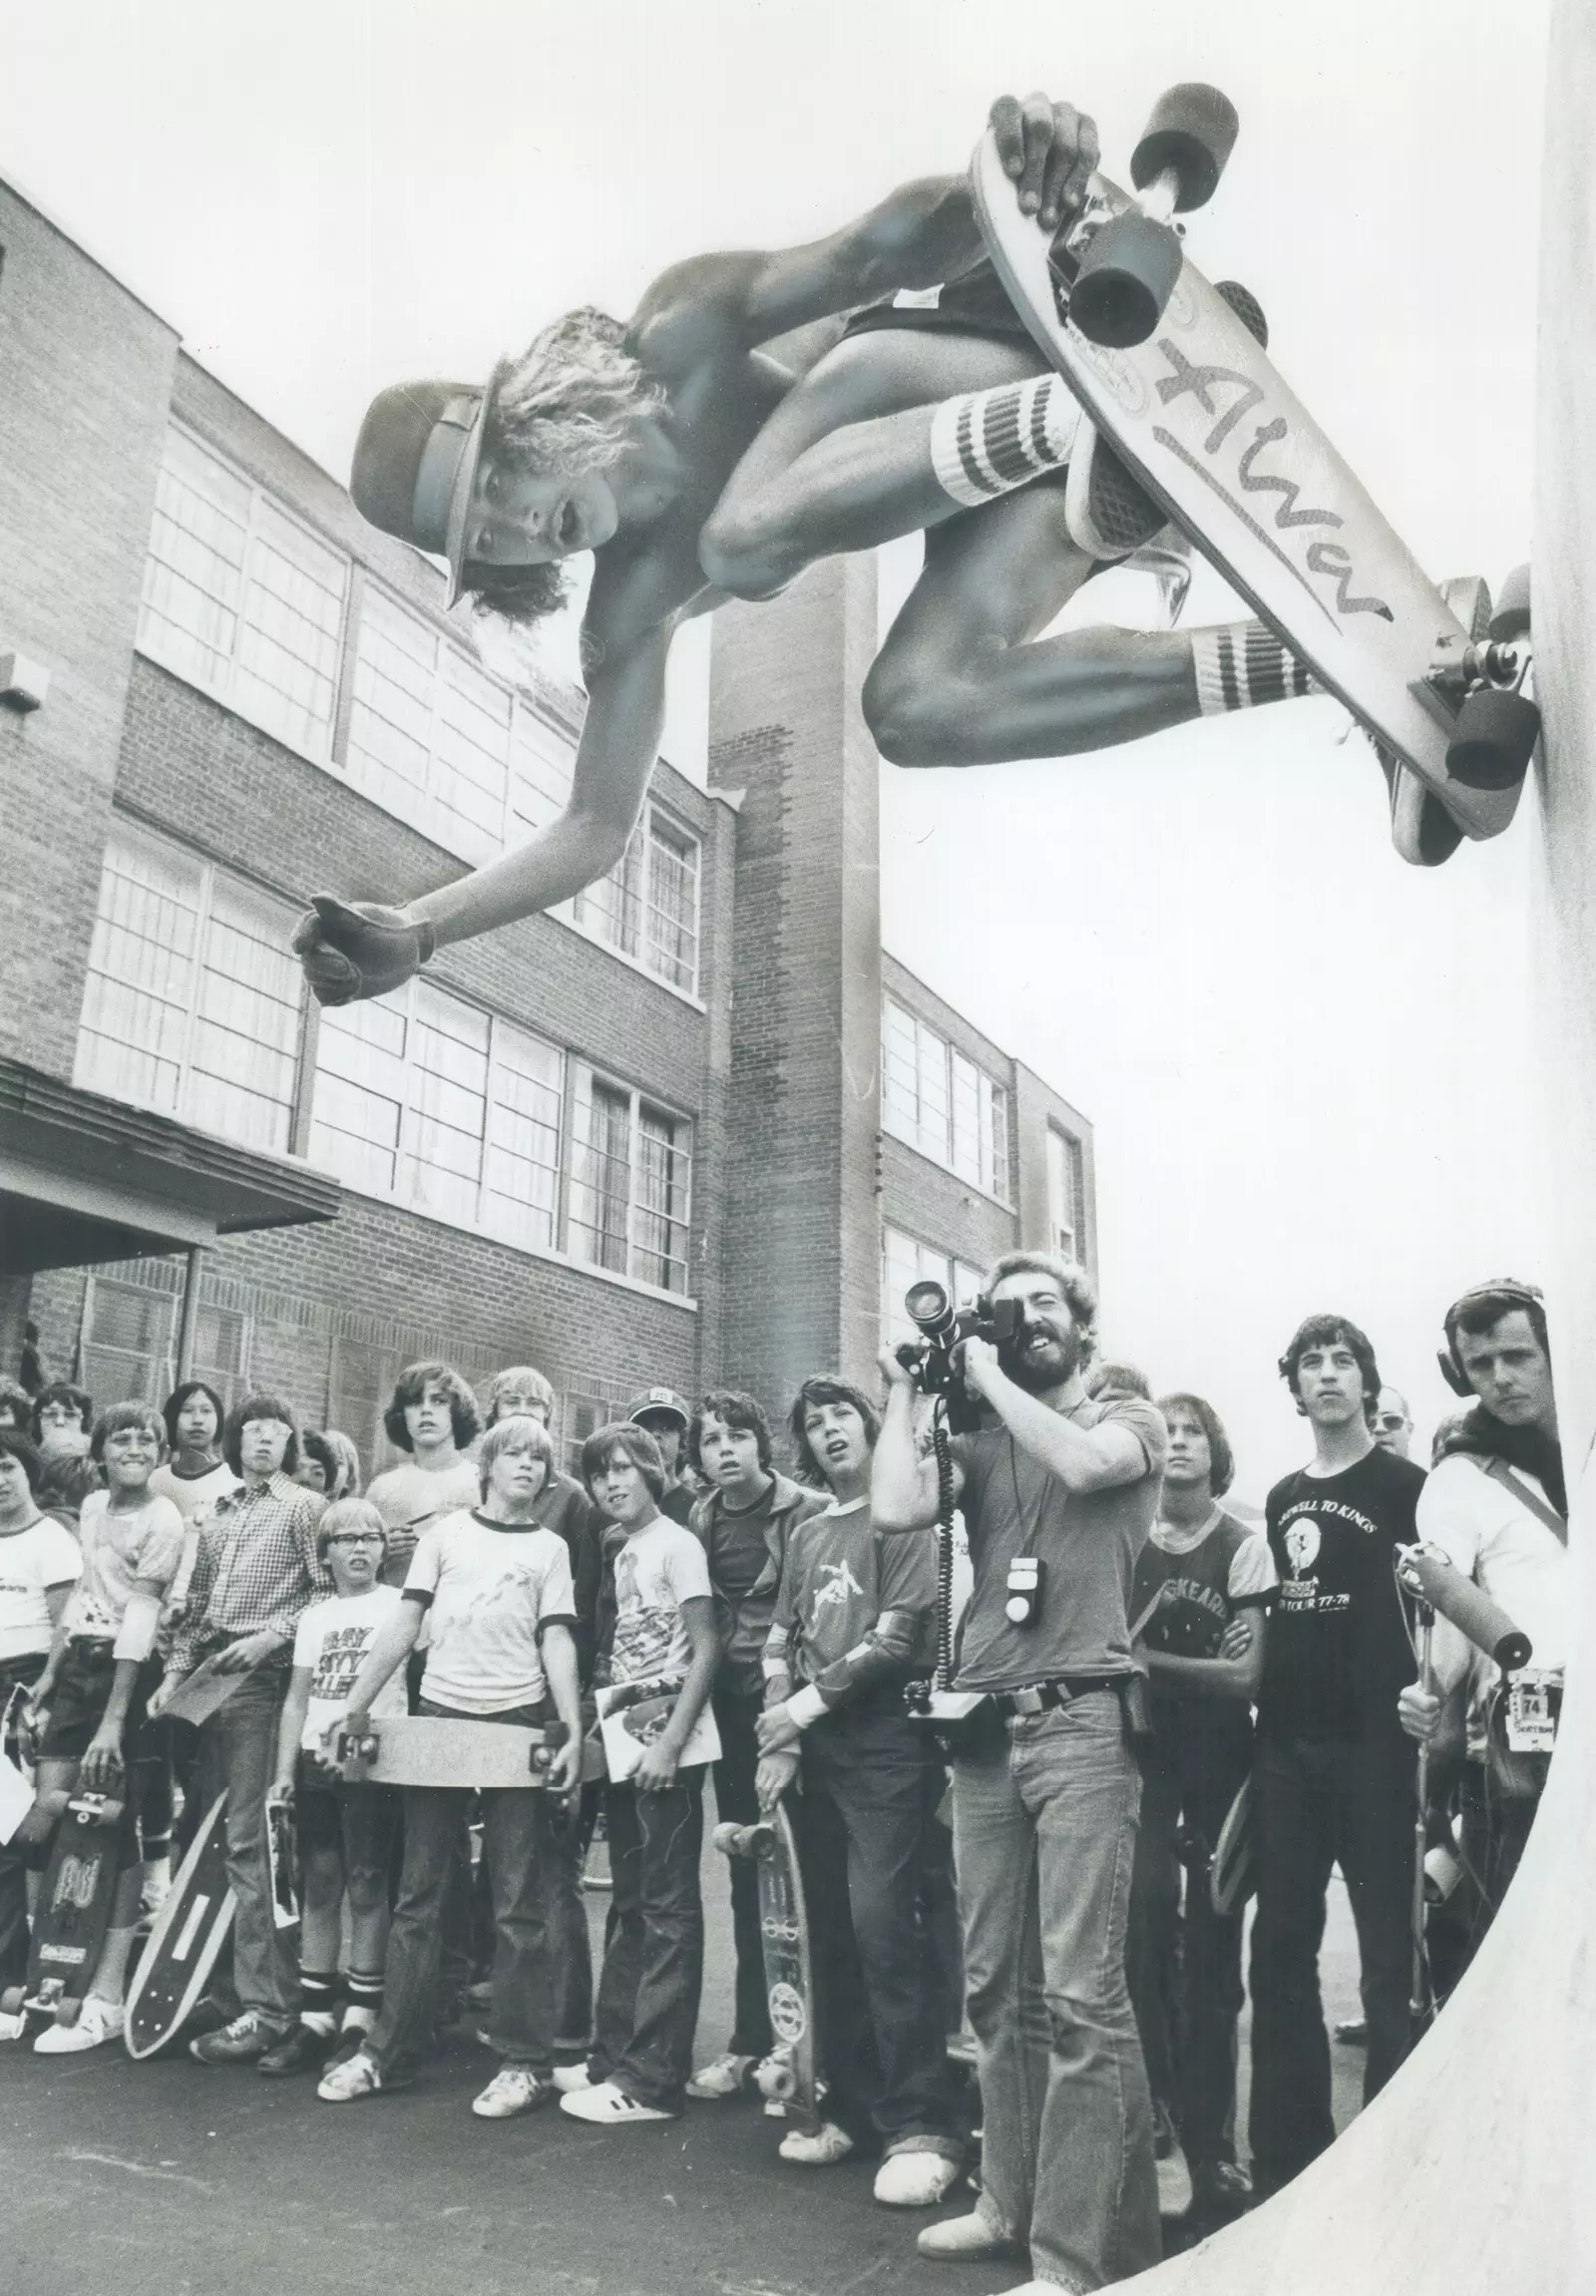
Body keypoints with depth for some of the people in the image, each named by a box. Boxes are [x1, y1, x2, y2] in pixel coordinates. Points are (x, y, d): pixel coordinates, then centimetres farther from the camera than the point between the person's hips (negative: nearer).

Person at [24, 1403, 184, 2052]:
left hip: (129, 1673, -6)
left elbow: (140, 1618, -17)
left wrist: (114, 1722, -21)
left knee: (115, 1832, -4)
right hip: (78, 1664, 6)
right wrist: (49, 1672, 19)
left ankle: (107, 1998, 2)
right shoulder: (92, 1506, 11)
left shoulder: (163, 1521, -11)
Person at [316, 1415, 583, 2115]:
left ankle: (524, 2063, 9)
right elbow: (404, 1625, 6)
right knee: (419, 1894, 8)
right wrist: (354, 1709, -1)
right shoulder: (445, 1532, 9)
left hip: (518, 1721, -1)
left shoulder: (550, 1547, 9)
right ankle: (387, 2053, 18)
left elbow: (557, 1642, 2)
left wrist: (574, 1733, -8)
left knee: (516, 1901, 1)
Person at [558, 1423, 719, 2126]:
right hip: (624, 1743, 8)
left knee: (667, 1910, -1)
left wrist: (670, 1743, -17)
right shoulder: (622, 1554, 13)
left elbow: (706, 1650, -12)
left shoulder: (676, 1543, -8)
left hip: (665, 1745, -8)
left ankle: (653, 2080, 3)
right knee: (629, 1906, 15)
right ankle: (614, 2056, 24)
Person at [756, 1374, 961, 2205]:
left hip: (887, 1741, -6)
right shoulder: (806, 1533, 16)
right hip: (815, 1750, 6)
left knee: (881, 1919, -13)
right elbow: (780, 1643, 12)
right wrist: (780, 1739, -1)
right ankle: (852, 2107, 20)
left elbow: (895, 1637, -11)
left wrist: (806, 1705, -9)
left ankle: (921, 2127, -6)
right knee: (831, 1930, 9)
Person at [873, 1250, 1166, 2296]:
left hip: (1083, 1720, -5)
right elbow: (897, 1509, -2)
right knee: (997, 1985, 13)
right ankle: (1013, 2201, 27)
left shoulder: (1128, 1419, 5)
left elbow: (1080, 1464, -17)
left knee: (1080, 1992, -8)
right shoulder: (981, 1444, 15)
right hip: (986, 1727, 5)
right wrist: (907, 1388, 6)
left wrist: (988, 1377, -7)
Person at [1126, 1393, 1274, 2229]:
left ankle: (1207, 2142, 22)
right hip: (1145, 1749, 1)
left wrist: (1151, 1658, -19)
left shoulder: (1242, 1545, -4)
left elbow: (1247, 1674, -9)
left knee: (1210, 1945, 7)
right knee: (1146, 1925, -12)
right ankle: (1164, 2131, -1)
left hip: (1218, 1754, -1)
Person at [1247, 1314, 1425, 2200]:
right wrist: (1259, 1706, 11)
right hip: (1285, 1743, 5)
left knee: (1389, 1951, 1)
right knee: (1280, 1946, 9)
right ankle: (1286, 2151, 20)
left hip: (1371, 1741, -5)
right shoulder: (1282, 1498, 15)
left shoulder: (1404, 1484, -1)